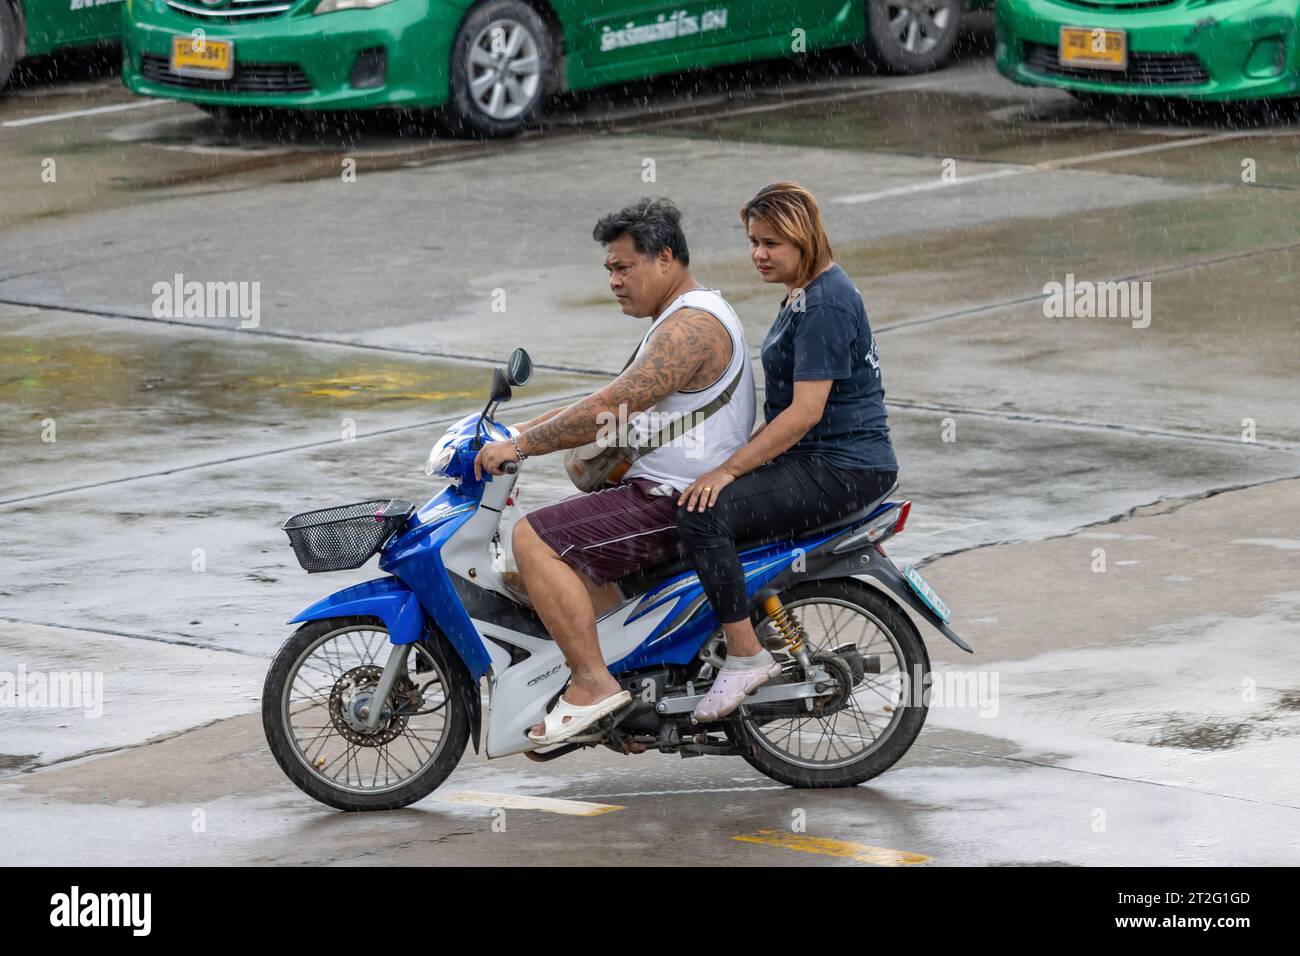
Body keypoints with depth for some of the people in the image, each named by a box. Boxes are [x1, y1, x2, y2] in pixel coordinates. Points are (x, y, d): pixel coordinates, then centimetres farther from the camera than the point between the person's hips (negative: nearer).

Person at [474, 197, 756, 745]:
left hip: (679, 503, -11)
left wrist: (521, 446, -19)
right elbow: (614, 407, 22)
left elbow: (611, 408, -24)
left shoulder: (694, 326, -17)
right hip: (663, 490, 11)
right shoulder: (679, 320, 19)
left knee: (534, 540, -19)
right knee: (564, 539, 26)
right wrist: (521, 432, 15)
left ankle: (593, 681, -20)